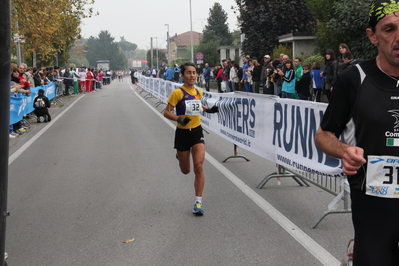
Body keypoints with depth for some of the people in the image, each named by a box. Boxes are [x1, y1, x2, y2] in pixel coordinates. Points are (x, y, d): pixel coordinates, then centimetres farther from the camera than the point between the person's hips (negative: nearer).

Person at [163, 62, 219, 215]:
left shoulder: (199, 92, 4)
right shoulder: (178, 93, -12)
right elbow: (166, 112, -12)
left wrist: (208, 110, 9)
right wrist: (179, 118, -30)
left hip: (197, 132, 3)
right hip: (182, 133, -3)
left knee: (198, 167, -13)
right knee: (186, 171, 12)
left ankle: (198, 203, -4)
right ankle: (180, 156, 51)